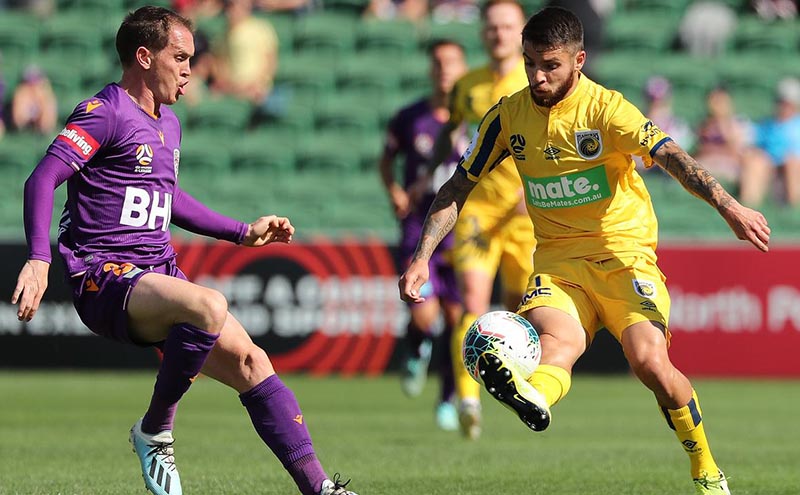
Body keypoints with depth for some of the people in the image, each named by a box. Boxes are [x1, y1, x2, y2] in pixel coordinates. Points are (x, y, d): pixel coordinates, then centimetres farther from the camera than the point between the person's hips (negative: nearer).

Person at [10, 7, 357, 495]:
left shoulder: (169, 124, 20)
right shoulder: (105, 114, -8)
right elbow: (42, 180, -18)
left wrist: (244, 232, 36)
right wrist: (40, 259, -33)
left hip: (160, 275, 9)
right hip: (106, 280, -9)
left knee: (250, 361, -4)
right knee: (210, 305, -34)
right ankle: (155, 432, -16)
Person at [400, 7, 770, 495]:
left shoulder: (606, 108, -10)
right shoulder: (509, 115, 3)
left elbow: (671, 155, -25)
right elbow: (458, 188, 12)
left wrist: (729, 207, -40)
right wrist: (422, 257, 2)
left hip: (623, 252, -3)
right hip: (557, 259, 3)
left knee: (649, 361, -22)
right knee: (557, 340, -29)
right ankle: (530, 395, -65)